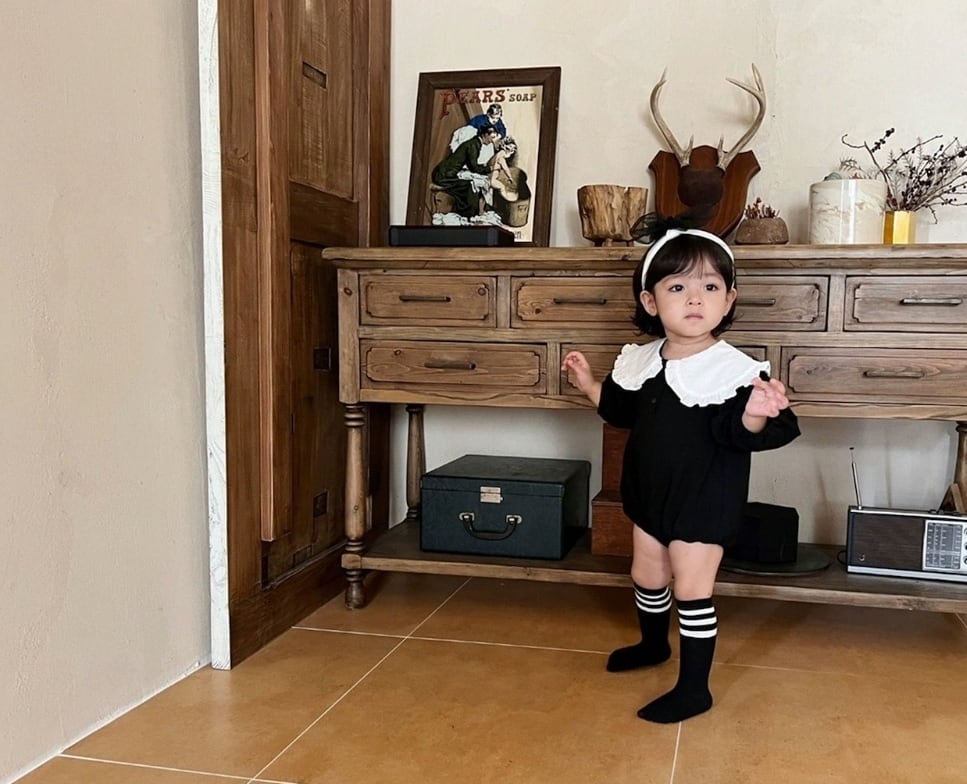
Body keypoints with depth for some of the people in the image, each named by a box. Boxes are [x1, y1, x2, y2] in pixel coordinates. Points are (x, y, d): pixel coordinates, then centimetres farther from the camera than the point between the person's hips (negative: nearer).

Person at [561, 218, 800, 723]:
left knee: (691, 591, 1)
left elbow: (740, 434, -29)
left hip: (703, 502, -7)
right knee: (646, 575, 22)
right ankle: (653, 644, 50)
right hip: (649, 493, 7)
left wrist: (756, 414, -47)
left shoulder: (735, 370, -21)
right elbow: (624, 411, 16)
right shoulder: (641, 361, -1)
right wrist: (590, 386, 8)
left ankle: (694, 689, 18)